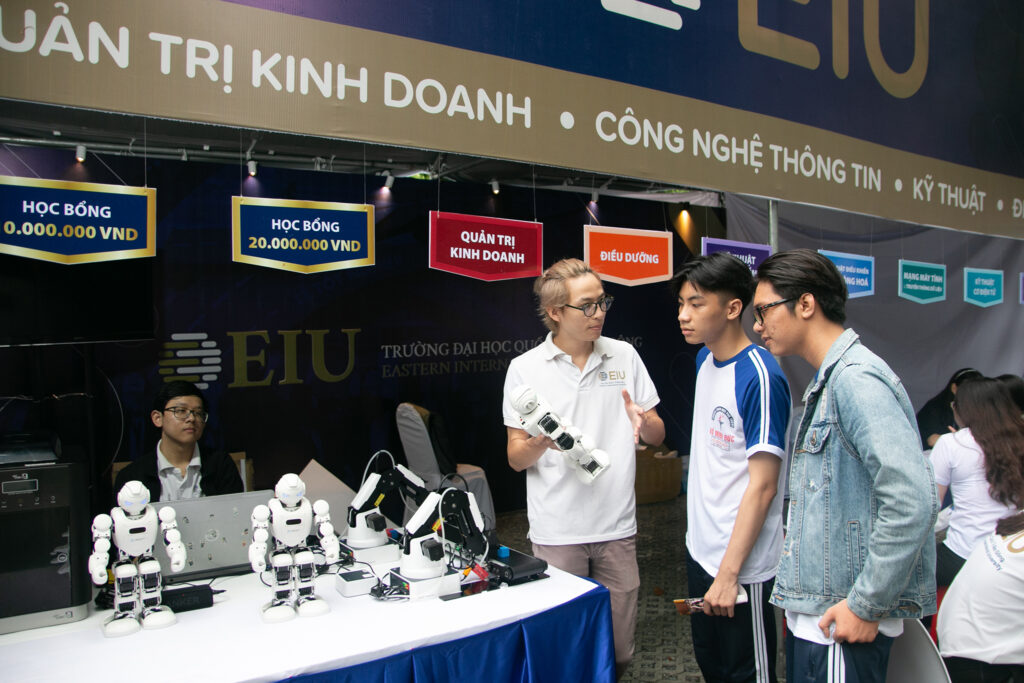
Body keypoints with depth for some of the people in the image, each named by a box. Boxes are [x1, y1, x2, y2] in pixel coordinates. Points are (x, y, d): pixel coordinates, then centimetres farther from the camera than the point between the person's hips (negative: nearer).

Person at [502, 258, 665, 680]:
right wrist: (540, 442, -22)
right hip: (557, 532, -2)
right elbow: (516, 459, 0)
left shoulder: (624, 356, 5)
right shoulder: (525, 369, -3)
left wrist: (642, 422, -15)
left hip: (617, 526, 2)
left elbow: (658, 435, 8)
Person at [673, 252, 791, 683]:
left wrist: (729, 572, -19)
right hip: (700, 548, 8)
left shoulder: (759, 377, -21)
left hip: (742, 563, -8)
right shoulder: (704, 359, 4)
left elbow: (762, 486, -21)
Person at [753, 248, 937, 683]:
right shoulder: (827, 381, 13)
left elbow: (911, 499, -26)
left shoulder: (856, 378, -18)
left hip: (843, 620, -9)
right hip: (813, 613, 9)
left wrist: (867, 605, -20)